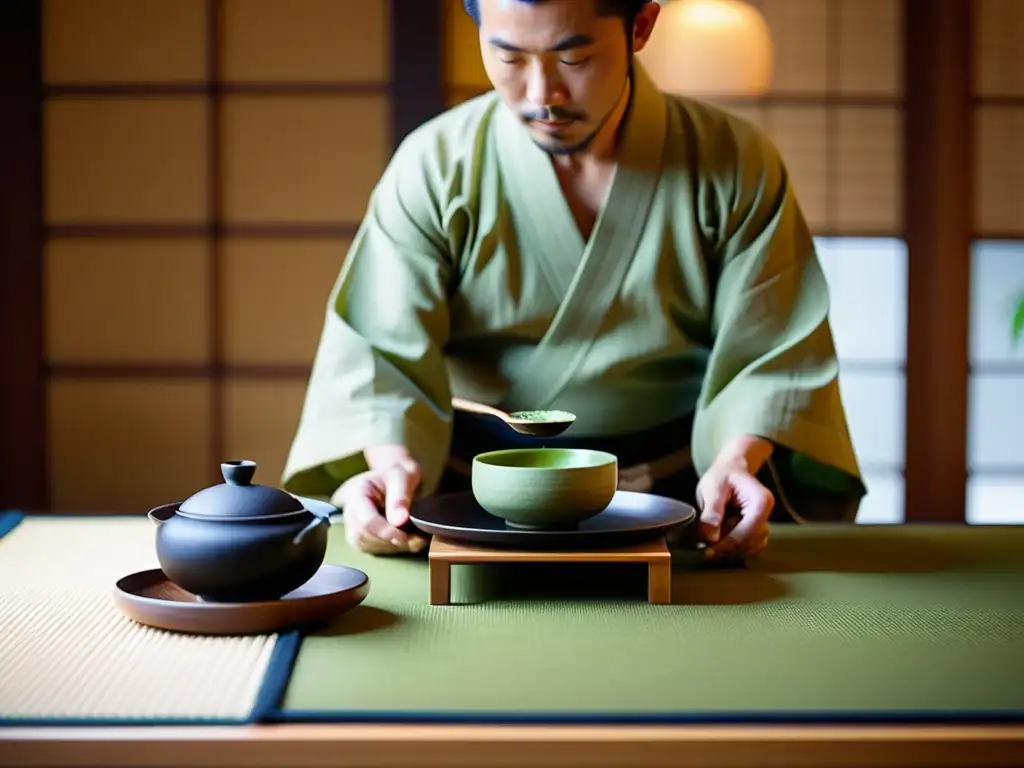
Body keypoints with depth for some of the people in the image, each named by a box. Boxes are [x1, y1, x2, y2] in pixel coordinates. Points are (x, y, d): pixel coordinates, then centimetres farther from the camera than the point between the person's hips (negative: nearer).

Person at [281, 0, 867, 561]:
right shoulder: (435, 167, -5)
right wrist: (393, 462, -29)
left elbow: (769, 355, -3)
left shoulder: (735, 167, -3)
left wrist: (735, 462, -22)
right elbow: (380, 353, -9)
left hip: (673, 486, 0)